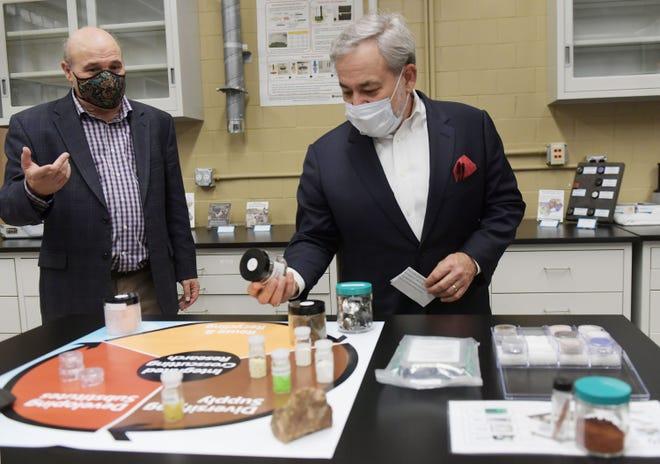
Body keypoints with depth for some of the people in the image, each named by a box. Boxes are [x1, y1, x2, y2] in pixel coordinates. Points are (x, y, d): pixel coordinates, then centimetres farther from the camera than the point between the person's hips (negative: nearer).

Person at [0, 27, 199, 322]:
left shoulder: (156, 123, 7)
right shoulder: (33, 126, -2)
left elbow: (173, 206, 10)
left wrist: (186, 270, 9)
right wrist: (34, 190, -26)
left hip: (152, 286, 3)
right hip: (78, 293, -2)